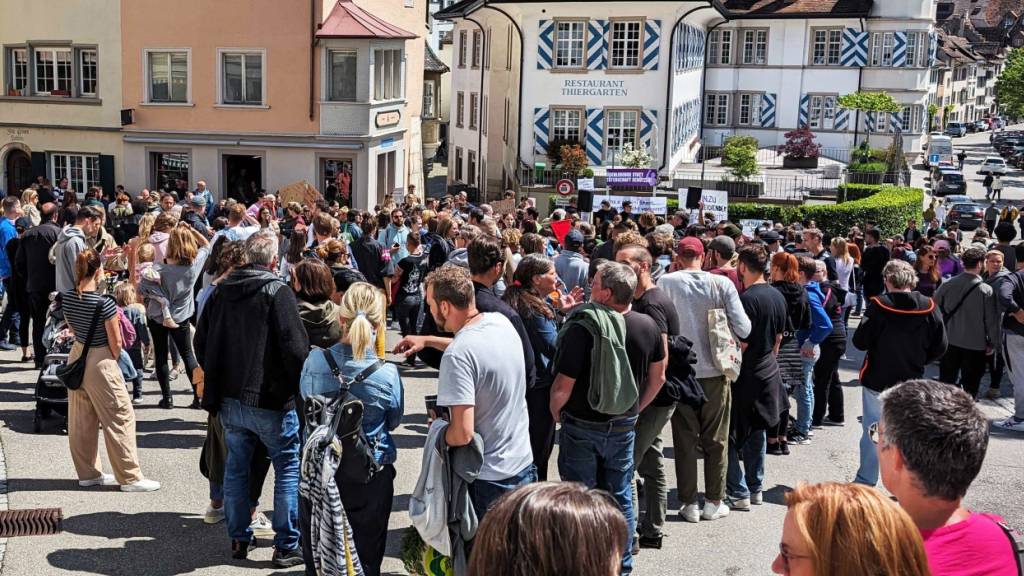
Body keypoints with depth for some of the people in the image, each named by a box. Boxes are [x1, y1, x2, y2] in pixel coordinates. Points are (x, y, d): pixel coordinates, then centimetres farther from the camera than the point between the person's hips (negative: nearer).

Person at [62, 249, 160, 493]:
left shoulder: (67, 298, -3)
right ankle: (130, 477, 7)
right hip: (100, 363, -7)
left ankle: (87, 473, 26)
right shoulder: (104, 303, -23)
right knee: (120, 418, 2)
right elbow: (115, 342, -16)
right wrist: (114, 359, 3)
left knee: (81, 420, 16)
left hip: (77, 358, 7)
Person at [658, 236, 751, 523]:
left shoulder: (666, 282, -10)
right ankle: (714, 502, 18)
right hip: (715, 370, 1)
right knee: (716, 440, 13)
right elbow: (743, 329, -10)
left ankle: (689, 503, 13)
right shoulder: (722, 283, -8)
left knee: (685, 440, 10)